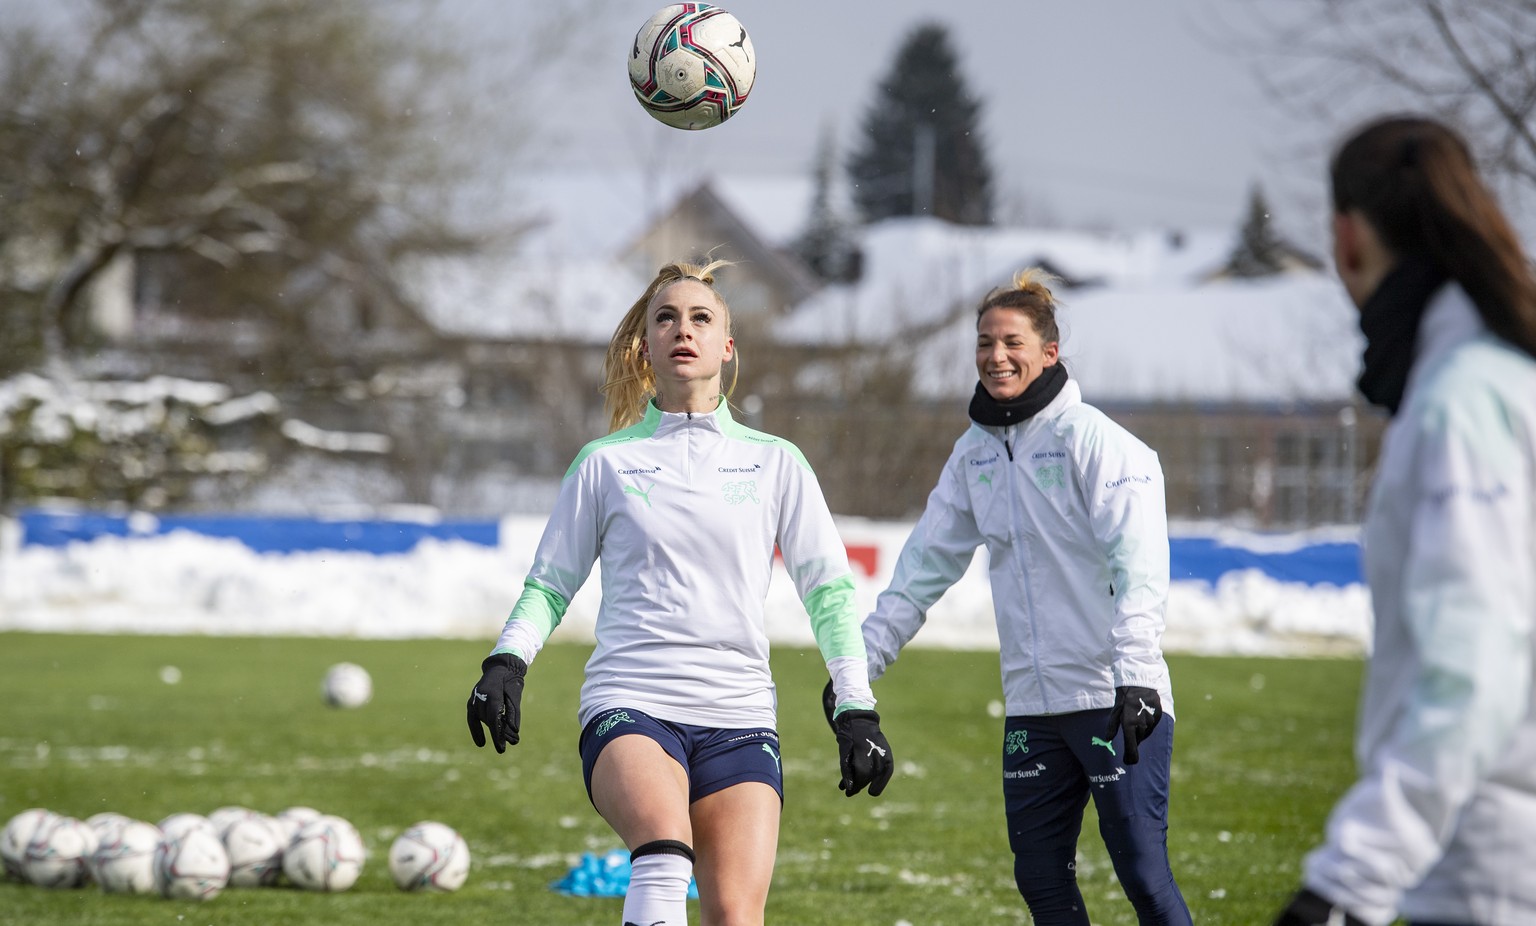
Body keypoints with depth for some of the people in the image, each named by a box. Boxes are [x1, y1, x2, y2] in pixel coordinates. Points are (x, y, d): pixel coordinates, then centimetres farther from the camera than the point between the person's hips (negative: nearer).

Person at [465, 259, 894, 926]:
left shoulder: (775, 463, 13)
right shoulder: (606, 463, 11)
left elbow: (828, 590, 13)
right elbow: (550, 583, 15)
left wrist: (856, 708, 4)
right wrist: (507, 662, -2)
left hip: (738, 714, 2)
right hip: (629, 704, -2)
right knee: (664, 838, -34)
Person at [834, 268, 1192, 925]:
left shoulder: (1090, 438, -8)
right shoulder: (975, 452, 12)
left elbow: (1140, 566, -17)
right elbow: (925, 564, 19)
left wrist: (1136, 674, -27)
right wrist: (863, 660, 14)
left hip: (1114, 697, -6)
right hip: (1032, 704, 7)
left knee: (1142, 872, -8)